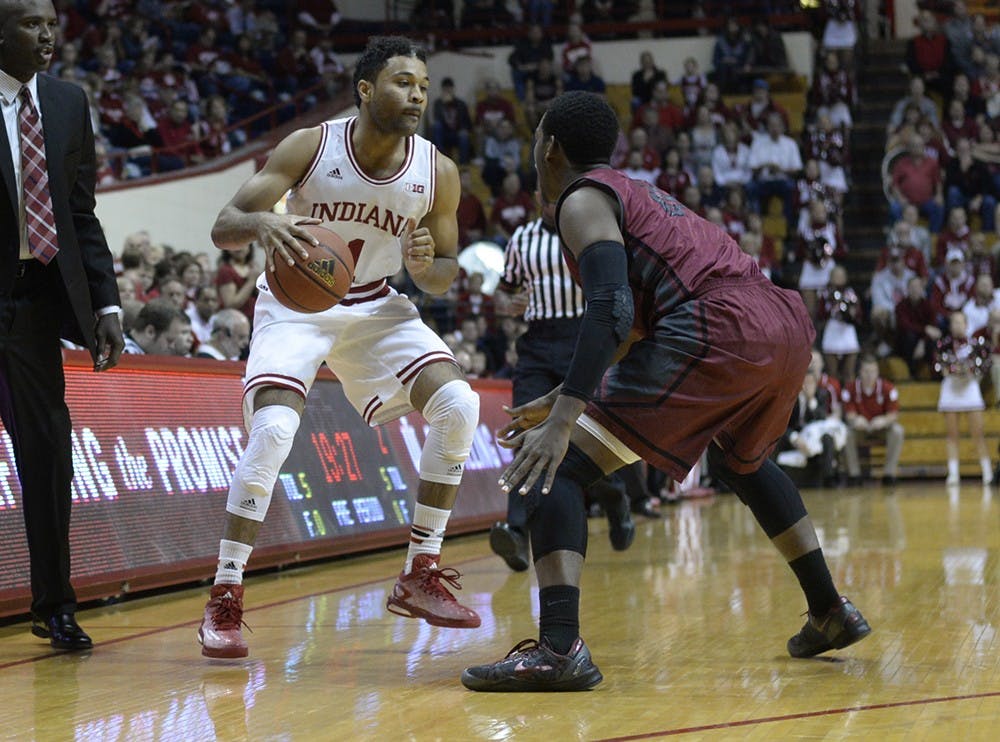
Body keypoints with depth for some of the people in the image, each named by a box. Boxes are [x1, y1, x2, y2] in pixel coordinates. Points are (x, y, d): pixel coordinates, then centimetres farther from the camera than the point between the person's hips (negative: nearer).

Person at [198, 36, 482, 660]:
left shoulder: (438, 173, -11)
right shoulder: (310, 147, -19)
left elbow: (446, 275, 1)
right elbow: (223, 227, -20)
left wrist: (427, 266, -24)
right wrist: (261, 223, -44)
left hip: (376, 308, 4)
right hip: (296, 305, -3)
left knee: (458, 405, -16)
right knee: (273, 429, -25)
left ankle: (420, 577, -4)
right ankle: (225, 601, -15)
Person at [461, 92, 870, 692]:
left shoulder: (583, 199, 4)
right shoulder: (637, 195, 32)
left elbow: (612, 311, -14)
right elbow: (637, 327, 39)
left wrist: (564, 418, -21)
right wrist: (562, 400, 42)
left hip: (718, 329, -9)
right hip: (788, 322, 9)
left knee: (556, 467, -6)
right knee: (740, 459, 39)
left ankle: (560, 648, -21)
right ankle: (831, 612, 42)